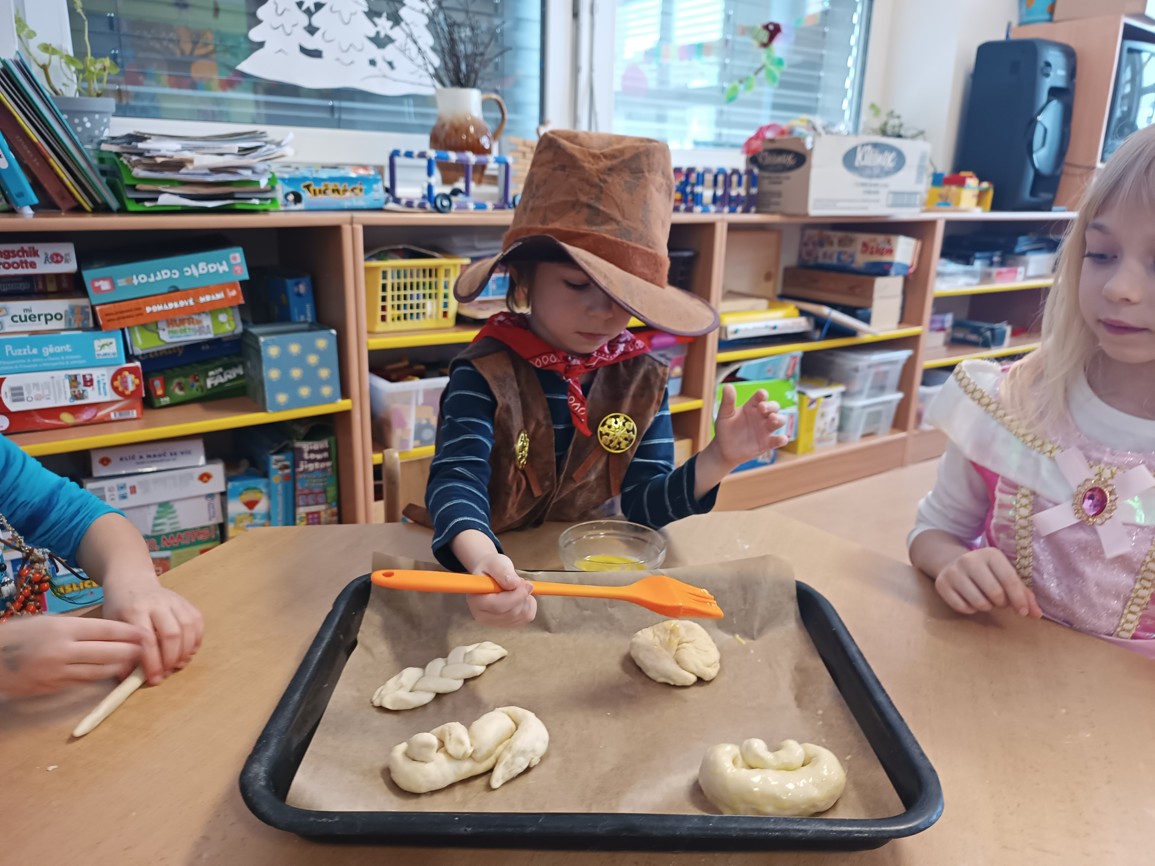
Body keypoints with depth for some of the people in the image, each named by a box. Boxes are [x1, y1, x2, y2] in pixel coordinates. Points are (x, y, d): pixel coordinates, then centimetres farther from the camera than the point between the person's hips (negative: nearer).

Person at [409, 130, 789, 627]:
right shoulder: (486, 374, -14)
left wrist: (717, 460, -22)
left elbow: (644, 503, -4)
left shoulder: (642, 379, -3)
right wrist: (479, 556, -48)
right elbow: (457, 478, -26)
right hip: (500, 564, -4)